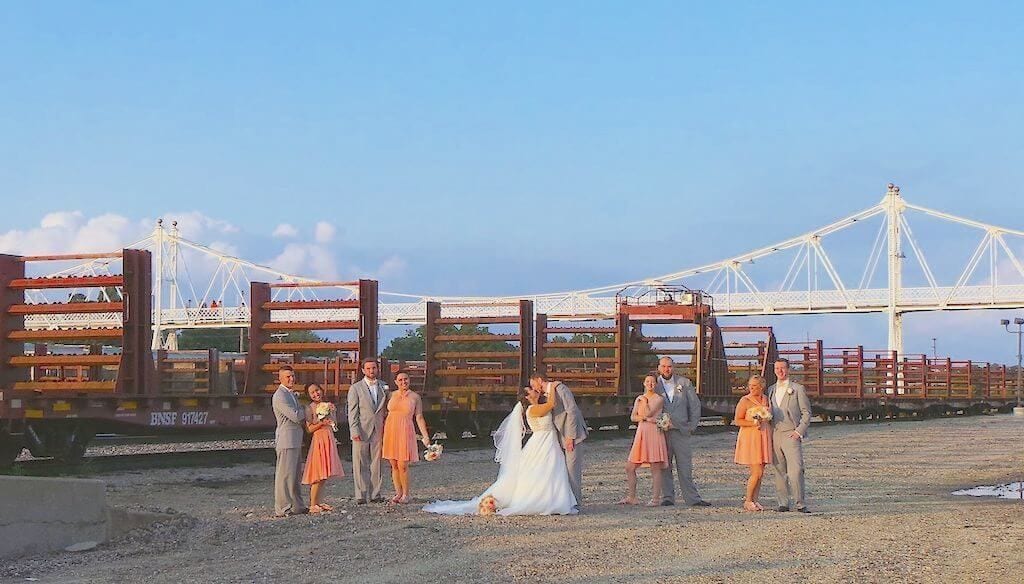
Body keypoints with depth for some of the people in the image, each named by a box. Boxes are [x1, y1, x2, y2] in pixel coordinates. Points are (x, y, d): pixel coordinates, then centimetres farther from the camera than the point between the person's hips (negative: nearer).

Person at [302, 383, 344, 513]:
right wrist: (321, 423, -22)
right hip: (318, 440, -6)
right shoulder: (310, 408, -5)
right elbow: (309, 429, -9)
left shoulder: (330, 405, 10)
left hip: (330, 440, 6)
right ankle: (313, 504, -2)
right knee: (319, 474, -7)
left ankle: (318, 501, 14)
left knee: (325, 474, 7)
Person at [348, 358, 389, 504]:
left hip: (378, 431, 3)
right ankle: (361, 495, 1)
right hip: (361, 432, -3)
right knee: (360, 465, -1)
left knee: (376, 463, 5)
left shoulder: (384, 387, 12)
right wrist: (355, 431, -11)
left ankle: (375, 494, 10)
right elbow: (352, 412, -2)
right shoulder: (355, 388, 2)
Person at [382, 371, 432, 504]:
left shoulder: (415, 397, 1)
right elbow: (385, 415, 13)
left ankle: (406, 494, 5)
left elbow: (419, 418, 2)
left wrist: (426, 436, -3)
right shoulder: (391, 396, 7)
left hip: (405, 433, -3)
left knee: (403, 466, -8)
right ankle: (398, 493, 14)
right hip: (390, 432, 3)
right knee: (394, 466, 5)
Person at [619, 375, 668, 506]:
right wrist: (646, 418, -9)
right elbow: (633, 417, 6)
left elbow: (648, 413, -12)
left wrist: (645, 400, 1)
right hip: (641, 434, 6)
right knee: (630, 467, 4)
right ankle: (631, 497, 12)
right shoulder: (639, 399, 16)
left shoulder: (659, 399, -1)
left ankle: (656, 499, -1)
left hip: (654, 433, -6)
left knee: (655, 468, -5)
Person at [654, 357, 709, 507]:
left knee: (685, 466, -1)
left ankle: (693, 498, 0)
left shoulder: (684, 383, 9)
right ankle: (667, 497, 9)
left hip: (681, 431, 0)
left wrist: (692, 426, 4)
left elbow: (695, 405, 11)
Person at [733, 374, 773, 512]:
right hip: (750, 438, -6)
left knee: (760, 473, 5)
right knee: (757, 472, -11)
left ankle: (754, 500, 12)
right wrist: (753, 423, -20)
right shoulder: (745, 401, -6)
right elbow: (737, 421, -8)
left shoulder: (766, 399, 10)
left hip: (764, 439, 6)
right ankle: (748, 501, 2)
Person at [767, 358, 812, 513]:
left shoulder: (798, 389, 3)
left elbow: (806, 413, 1)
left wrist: (799, 431, -9)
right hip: (774, 435, 5)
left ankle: (801, 504, -13)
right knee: (779, 471, 4)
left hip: (791, 434, -5)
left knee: (795, 470, -15)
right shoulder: (771, 390, 18)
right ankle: (783, 503, 9)